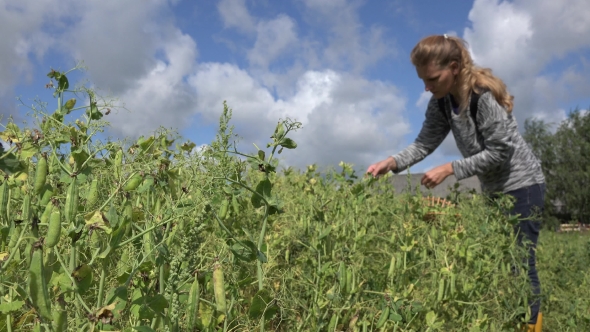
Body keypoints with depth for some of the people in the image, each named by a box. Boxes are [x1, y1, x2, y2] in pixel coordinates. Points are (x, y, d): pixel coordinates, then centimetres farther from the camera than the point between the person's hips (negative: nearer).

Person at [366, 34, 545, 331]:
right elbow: (424, 143, -8)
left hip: (522, 186, -7)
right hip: (492, 189, 8)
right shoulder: (441, 102, -3)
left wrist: (450, 168, -28)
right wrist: (392, 162, -24)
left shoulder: (485, 95, -25)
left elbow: (499, 153, -24)